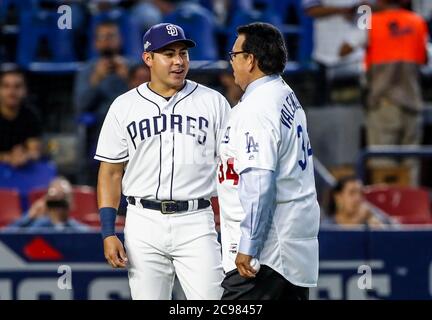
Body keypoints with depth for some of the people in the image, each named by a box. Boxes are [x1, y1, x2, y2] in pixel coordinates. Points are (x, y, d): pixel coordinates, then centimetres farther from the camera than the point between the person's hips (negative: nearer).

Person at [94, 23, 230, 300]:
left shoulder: (213, 102, 4)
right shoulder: (123, 107, 6)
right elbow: (111, 173, 7)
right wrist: (108, 233, -2)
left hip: (196, 224, -1)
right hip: (143, 224, 1)